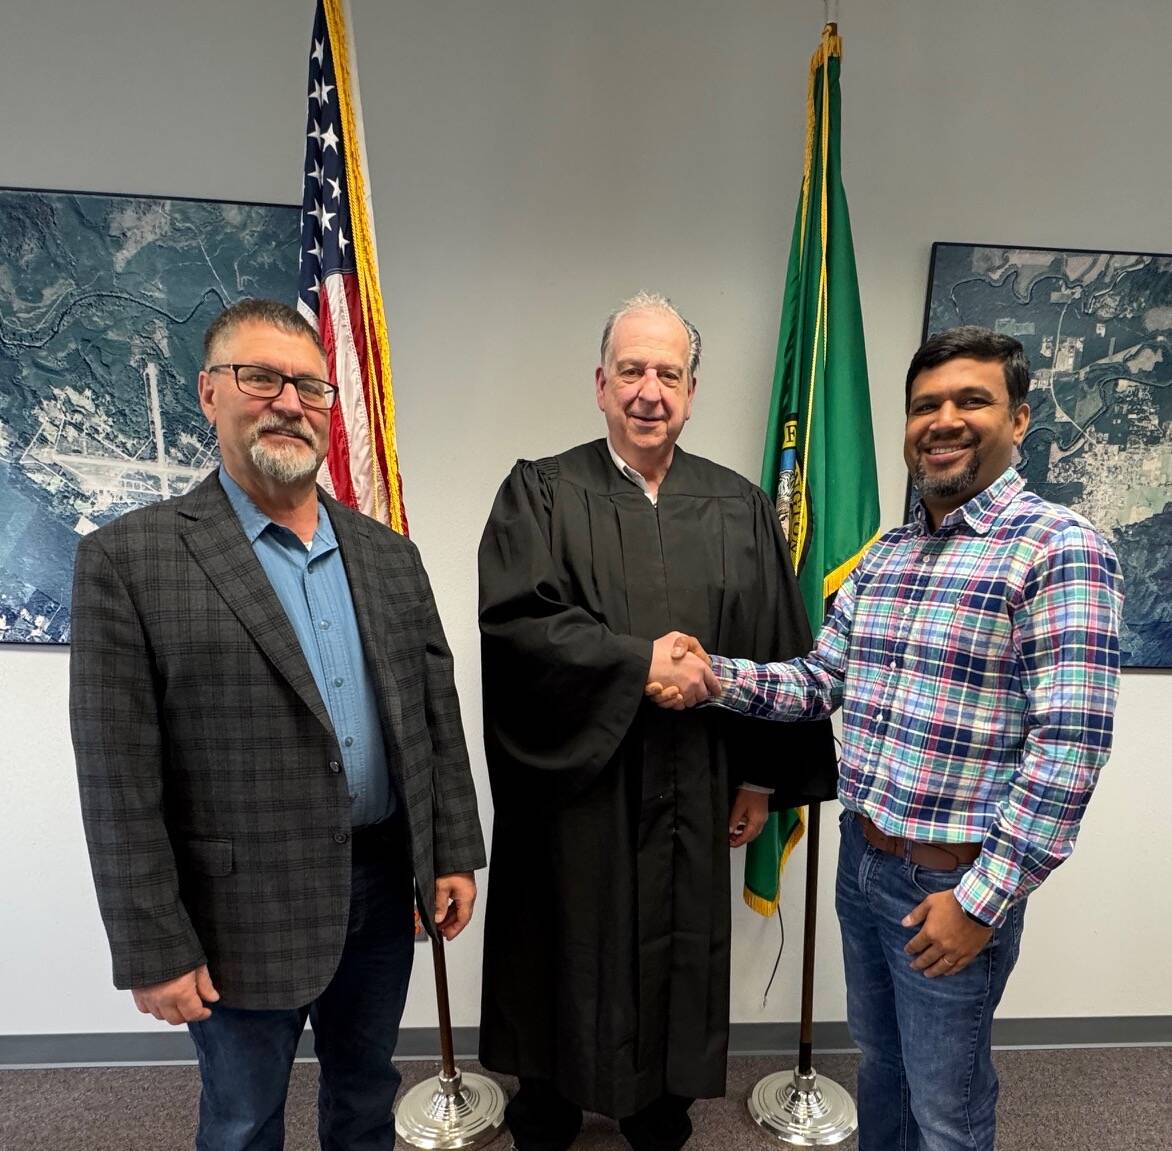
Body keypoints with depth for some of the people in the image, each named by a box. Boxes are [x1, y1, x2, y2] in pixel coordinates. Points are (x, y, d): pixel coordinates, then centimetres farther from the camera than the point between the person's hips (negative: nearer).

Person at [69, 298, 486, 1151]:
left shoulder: (389, 555, 3)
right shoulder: (130, 558, -11)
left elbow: (437, 716, 4)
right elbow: (119, 783, -12)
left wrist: (453, 854, 4)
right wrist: (154, 947, -10)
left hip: (385, 889, 4)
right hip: (245, 913, -4)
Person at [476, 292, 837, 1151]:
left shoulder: (740, 508, 3)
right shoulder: (541, 492, -4)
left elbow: (775, 652, 4)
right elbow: (511, 619, -17)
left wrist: (762, 775, 3)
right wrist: (639, 661, -20)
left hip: (691, 791, 2)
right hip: (573, 780, -1)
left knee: (676, 953, 16)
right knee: (570, 953, 14)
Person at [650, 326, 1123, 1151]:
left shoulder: (1062, 549, -16)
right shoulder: (884, 554, 6)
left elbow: (1070, 745, -20)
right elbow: (821, 682, 6)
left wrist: (981, 899, -18)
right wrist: (714, 677, -10)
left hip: (953, 884, -5)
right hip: (862, 860, 6)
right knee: (880, 1058, 26)